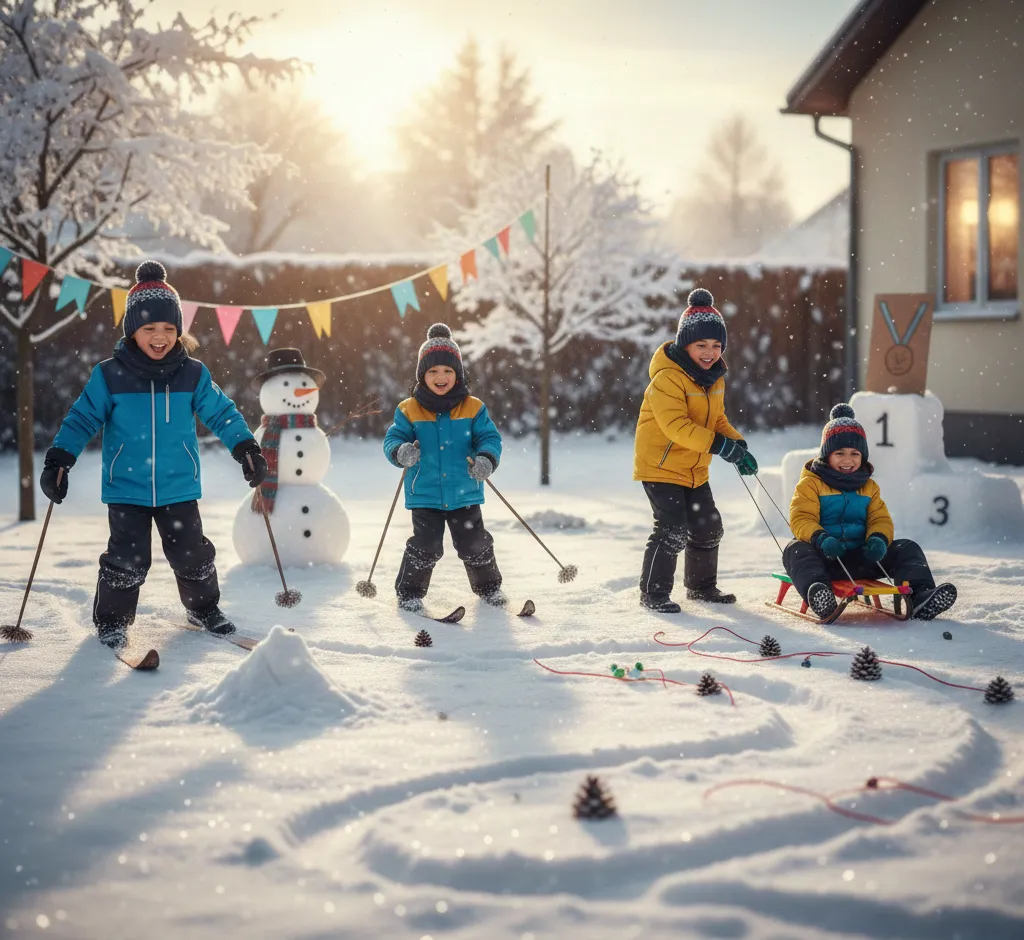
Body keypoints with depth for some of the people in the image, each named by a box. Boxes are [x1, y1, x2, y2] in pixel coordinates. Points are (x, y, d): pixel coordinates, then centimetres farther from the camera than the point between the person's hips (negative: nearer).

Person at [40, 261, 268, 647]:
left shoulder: (193, 374, -1)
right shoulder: (109, 375, -6)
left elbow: (221, 412, 6)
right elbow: (83, 417, -2)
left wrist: (246, 449, -1)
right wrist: (59, 460, -8)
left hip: (179, 488, 2)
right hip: (127, 488, -2)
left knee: (193, 554, 8)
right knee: (127, 559, -3)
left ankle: (203, 608, 32)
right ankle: (112, 620, 18)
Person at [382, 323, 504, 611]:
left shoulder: (473, 408, 0)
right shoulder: (409, 410, -2)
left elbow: (489, 438, -4)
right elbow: (392, 438, -4)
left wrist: (486, 459, -26)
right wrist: (400, 452, -29)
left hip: (464, 493, 1)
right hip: (425, 495, -1)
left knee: (475, 544, 8)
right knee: (425, 546, -6)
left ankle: (488, 586, 31)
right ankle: (409, 591, 13)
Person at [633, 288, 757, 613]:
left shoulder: (715, 377, 5)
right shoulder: (667, 378, -23)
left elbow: (718, 419, 15)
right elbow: (676, 426, -31)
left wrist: (738, 445, -5)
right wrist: (721, 446, -37)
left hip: (695, 469, 8)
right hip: (660, 465, -8)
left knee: (708, 528, 15)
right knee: (673, 530, -14)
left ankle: (701, 586, 34)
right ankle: (654, 592, 0)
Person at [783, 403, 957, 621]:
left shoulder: (869, 488, 16)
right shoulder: (810, 484, 1)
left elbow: (881, 519, 8)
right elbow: (801, 519, -11)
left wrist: (878, 539, -18)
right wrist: (820, 539, -33)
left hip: (860, 557, 4)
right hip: (824, 556, -4)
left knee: (907, 549, -11)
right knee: (796, 551, -37)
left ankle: (919, 596, -33)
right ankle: (816, 591, -68)